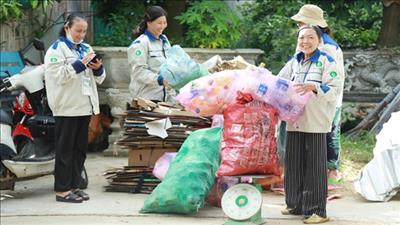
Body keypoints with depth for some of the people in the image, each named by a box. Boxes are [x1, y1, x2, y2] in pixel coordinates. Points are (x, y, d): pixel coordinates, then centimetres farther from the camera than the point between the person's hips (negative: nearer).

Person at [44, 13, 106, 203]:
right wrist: (81, 64, -20)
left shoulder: (86, 48, 17)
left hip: (85, 105, 7)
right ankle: (62, 190, 0)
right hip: (67, 106, -7)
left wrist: (98, 68, -2)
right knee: (65, 149, -4)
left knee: (80, 149, 9)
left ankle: (74, 185, 16)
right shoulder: (57, 48, -3)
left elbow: (98, 78, 19)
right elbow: (59, 75, -16)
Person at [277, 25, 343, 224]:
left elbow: (335, 90, -11)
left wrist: (314, 87, -24)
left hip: (315, 123, -6)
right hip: (294, 121, 6)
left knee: (314, 166, -2)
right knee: (294, 164, 11)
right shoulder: (294, 62, 15)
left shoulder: (327, 62, -3)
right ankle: (295, 204, 23)